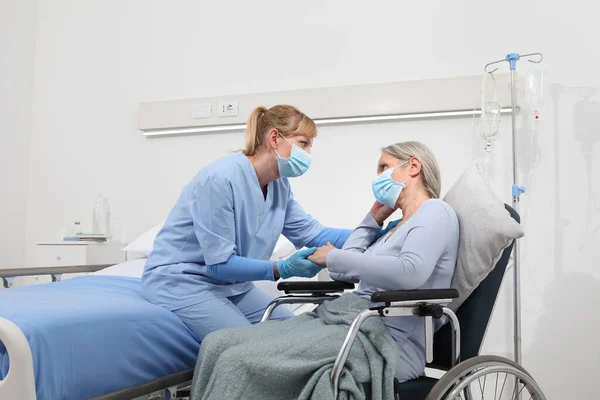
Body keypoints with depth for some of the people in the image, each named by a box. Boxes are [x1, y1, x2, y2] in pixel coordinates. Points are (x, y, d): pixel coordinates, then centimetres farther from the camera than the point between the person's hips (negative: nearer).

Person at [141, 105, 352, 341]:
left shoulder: (279, 187, 1)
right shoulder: (220, 179, -26)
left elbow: (314, 234, 2)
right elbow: (220, 263, -25)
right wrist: (283, 269, -34)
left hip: (229, 284, 8)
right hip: (180, 280, -8)